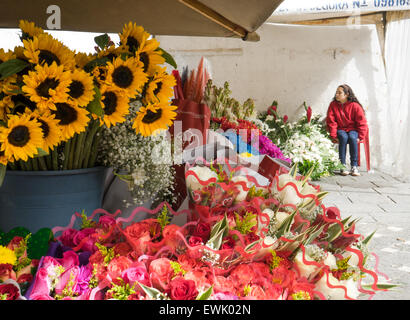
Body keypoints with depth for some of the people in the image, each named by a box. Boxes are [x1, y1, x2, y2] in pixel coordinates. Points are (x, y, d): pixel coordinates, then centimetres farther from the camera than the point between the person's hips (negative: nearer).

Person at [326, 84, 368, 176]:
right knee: (343, 137, -33)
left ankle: (354, 166, -28)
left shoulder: (355, 106, -6)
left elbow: (362, 123, -3)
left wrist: (360, 137, -11)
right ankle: (342, 166, -32)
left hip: (353, 129, -1)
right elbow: (331, 122, -3)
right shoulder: (333, 105, 0)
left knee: (352, 138, -33)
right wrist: (333, 136, -13)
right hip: (340, 130, 1)